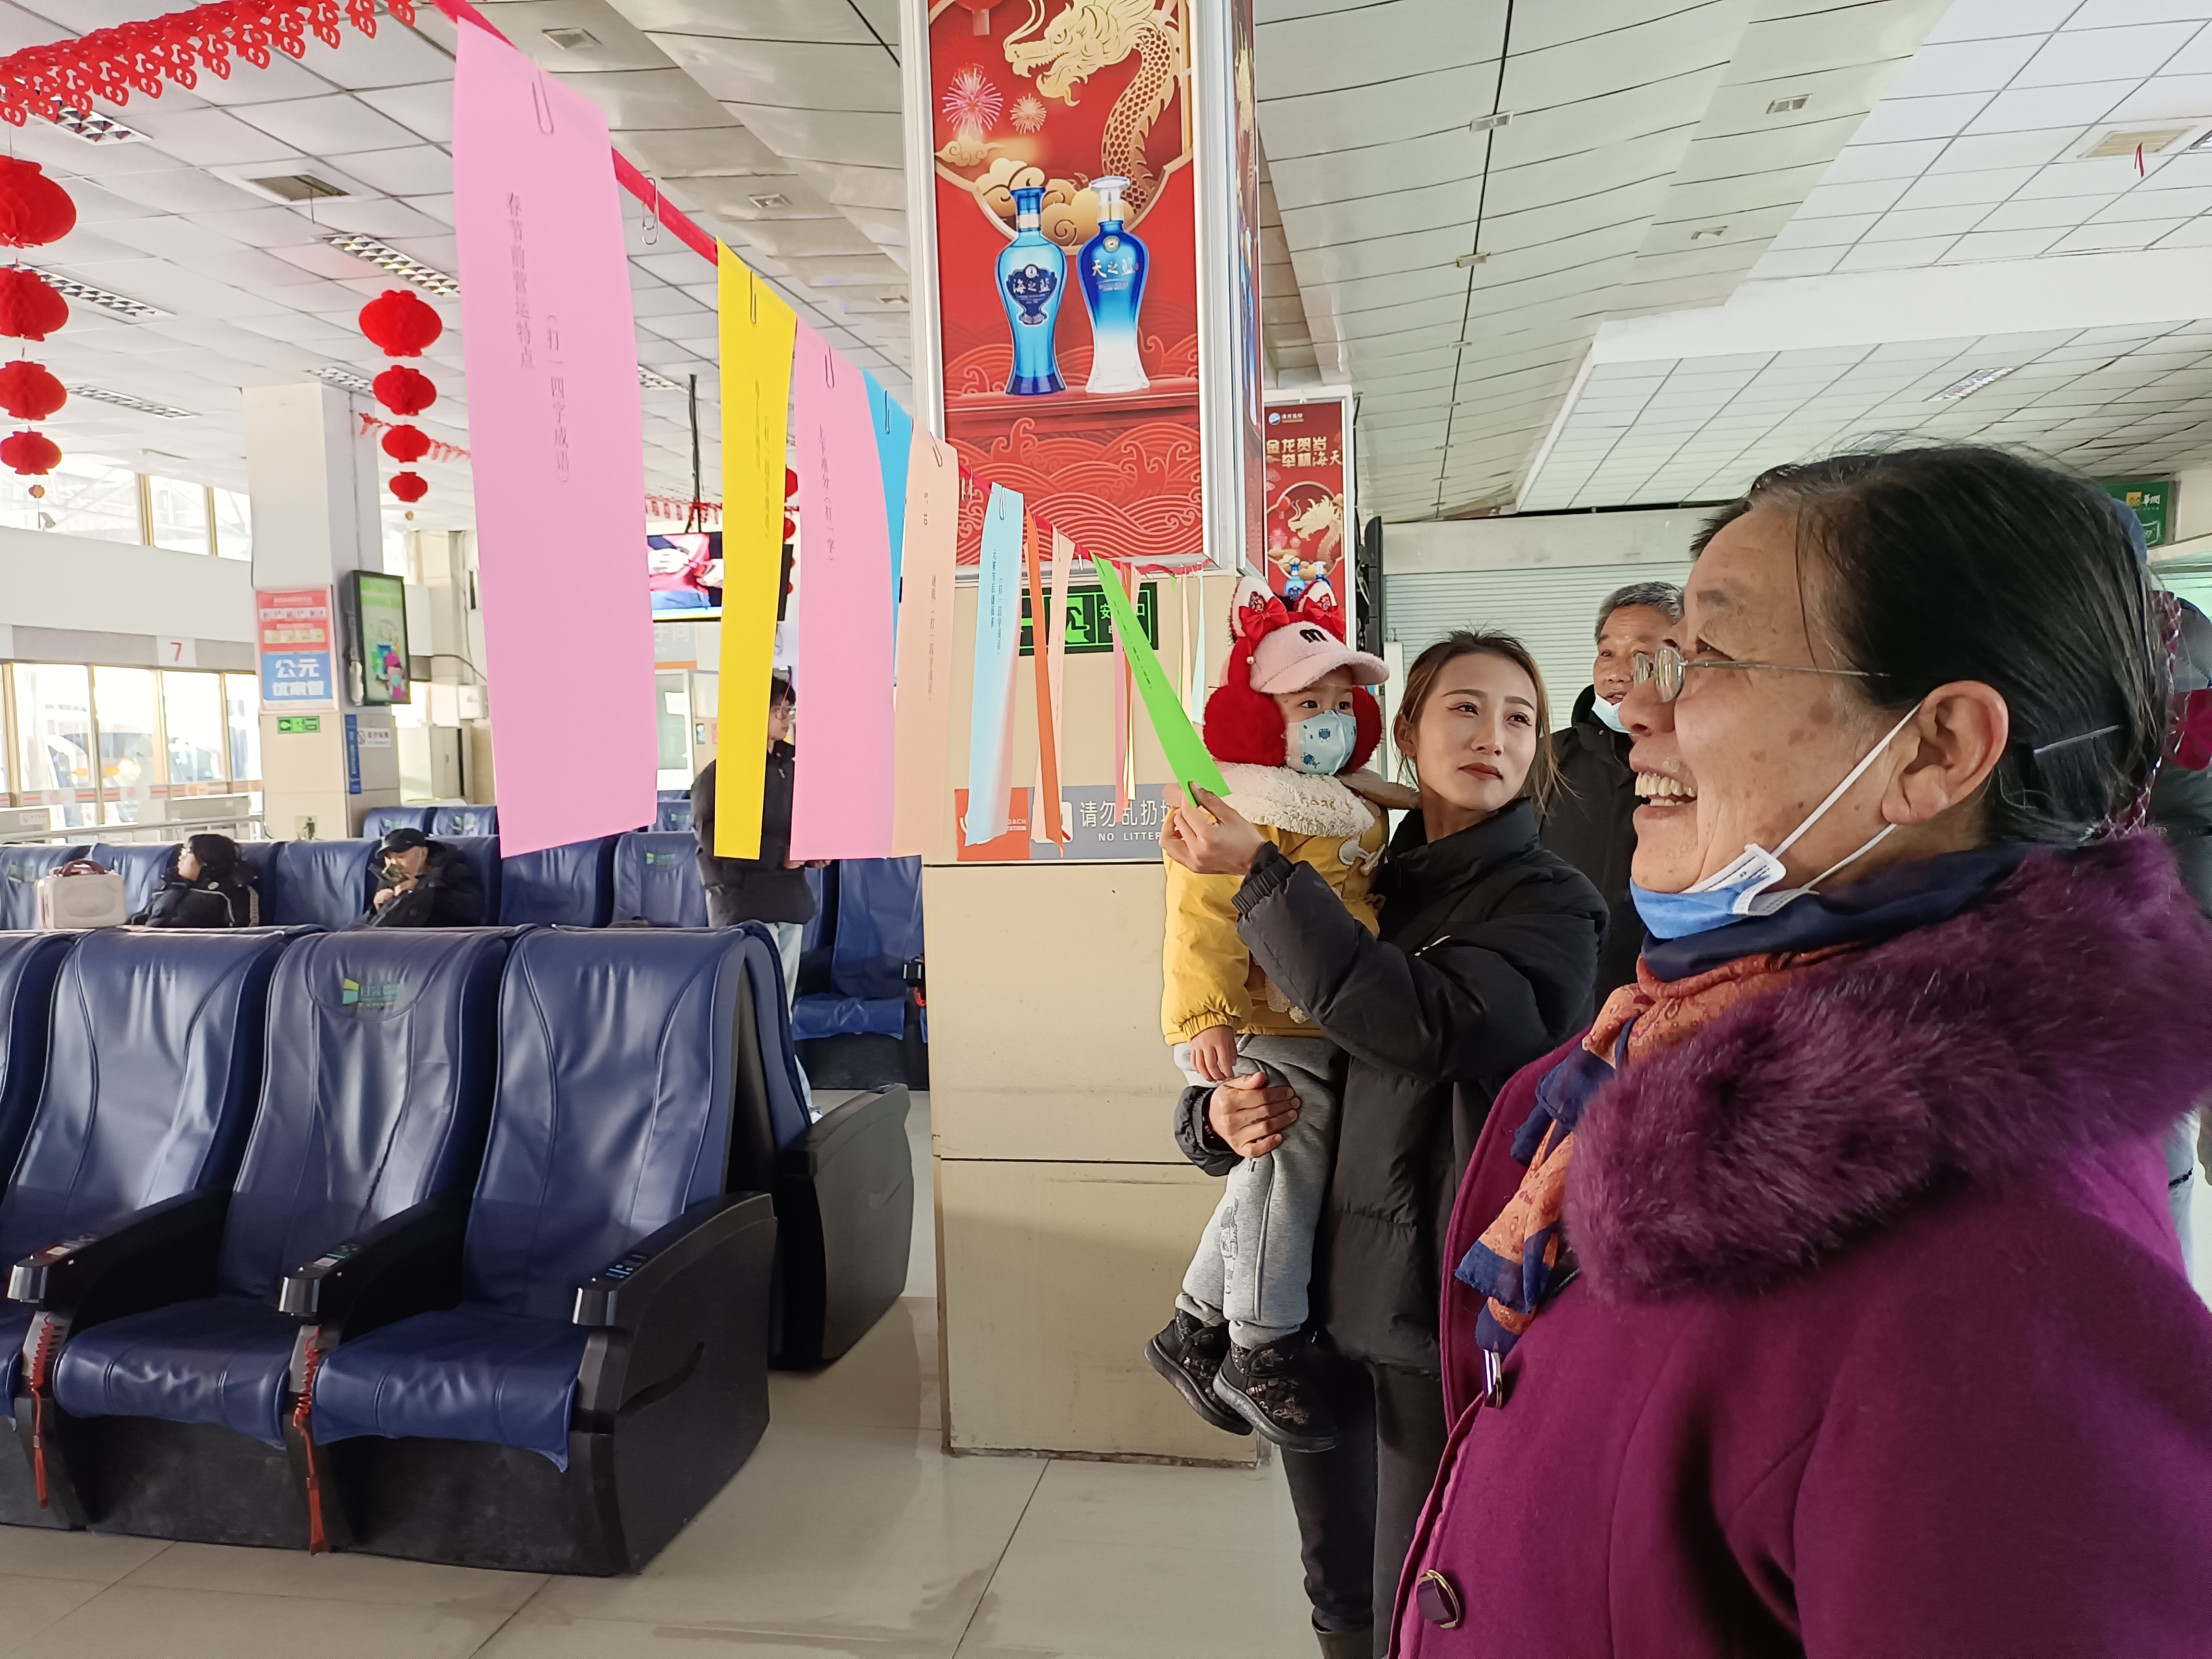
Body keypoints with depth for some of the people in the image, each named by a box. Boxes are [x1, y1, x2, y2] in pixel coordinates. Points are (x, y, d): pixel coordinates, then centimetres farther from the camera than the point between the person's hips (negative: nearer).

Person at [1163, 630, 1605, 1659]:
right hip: (1317, 1283, 5)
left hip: (1445, 1302, -5)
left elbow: (1426, 1026, -27)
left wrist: (1257, 876, -23)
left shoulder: (1549, 904, -8)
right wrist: (1216, 1118, -11)